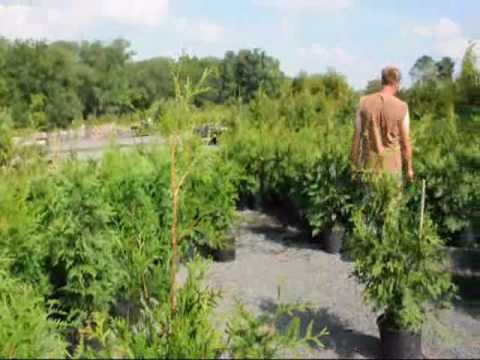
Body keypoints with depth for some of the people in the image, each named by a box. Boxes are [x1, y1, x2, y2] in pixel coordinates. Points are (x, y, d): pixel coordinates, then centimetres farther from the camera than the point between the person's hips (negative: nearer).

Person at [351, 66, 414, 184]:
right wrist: (409, 168, 9)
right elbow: (405, 141, -2)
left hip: (369, 162, 2)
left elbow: (357, 135, -1)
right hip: (391, 163, -1)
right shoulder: (401, 107, -8)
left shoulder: (365, 102, -4)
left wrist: (354, 164, 8)